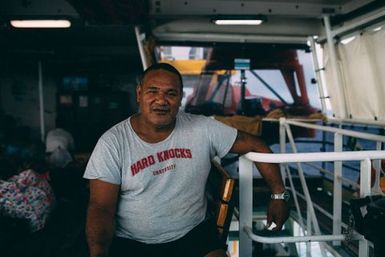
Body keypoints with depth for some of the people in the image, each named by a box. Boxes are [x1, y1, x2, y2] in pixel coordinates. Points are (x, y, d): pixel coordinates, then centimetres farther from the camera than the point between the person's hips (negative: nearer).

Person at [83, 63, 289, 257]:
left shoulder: (202, 129, -6)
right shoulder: (112, 142, -9)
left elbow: (255, 146, 3)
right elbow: (101, 207, -11)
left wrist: (278, 194, 0)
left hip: (193, 235, 2)